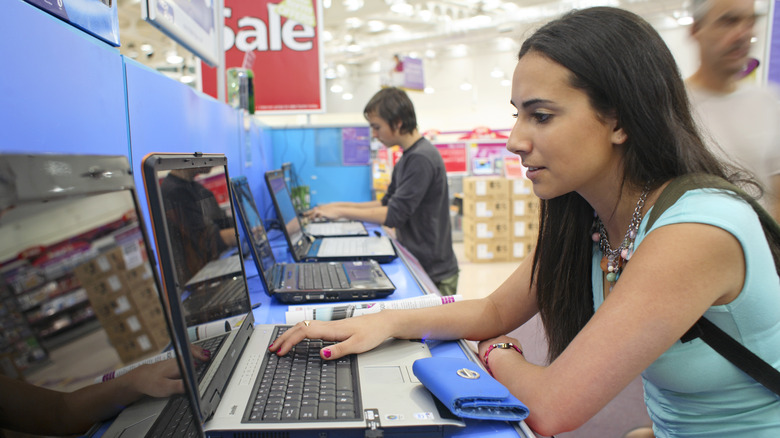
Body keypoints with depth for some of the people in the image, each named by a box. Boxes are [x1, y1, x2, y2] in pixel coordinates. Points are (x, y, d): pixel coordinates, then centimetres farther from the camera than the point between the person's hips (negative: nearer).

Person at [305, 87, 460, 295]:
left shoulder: (421, 159, -21)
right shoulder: (408, 157, 11)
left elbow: (393, 215, -22)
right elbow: (387, 203, 19)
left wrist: (341, 212, -14)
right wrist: (341, 205, 11)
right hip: (417, 265, 9)